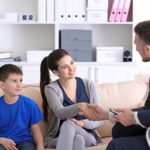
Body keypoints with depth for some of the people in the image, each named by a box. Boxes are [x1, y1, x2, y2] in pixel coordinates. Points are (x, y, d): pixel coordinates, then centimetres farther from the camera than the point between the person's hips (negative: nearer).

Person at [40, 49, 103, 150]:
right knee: (68, 124, -36)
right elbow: (60, 113, -22)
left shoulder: (88, 85, 5)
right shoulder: (50, 89, -2)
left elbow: (99, 119, 2)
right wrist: (80, 106, -42)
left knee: (68, 124, -33)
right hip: (59, 138, -1)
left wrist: (84, 123, -20)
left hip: (87, 136, 1)